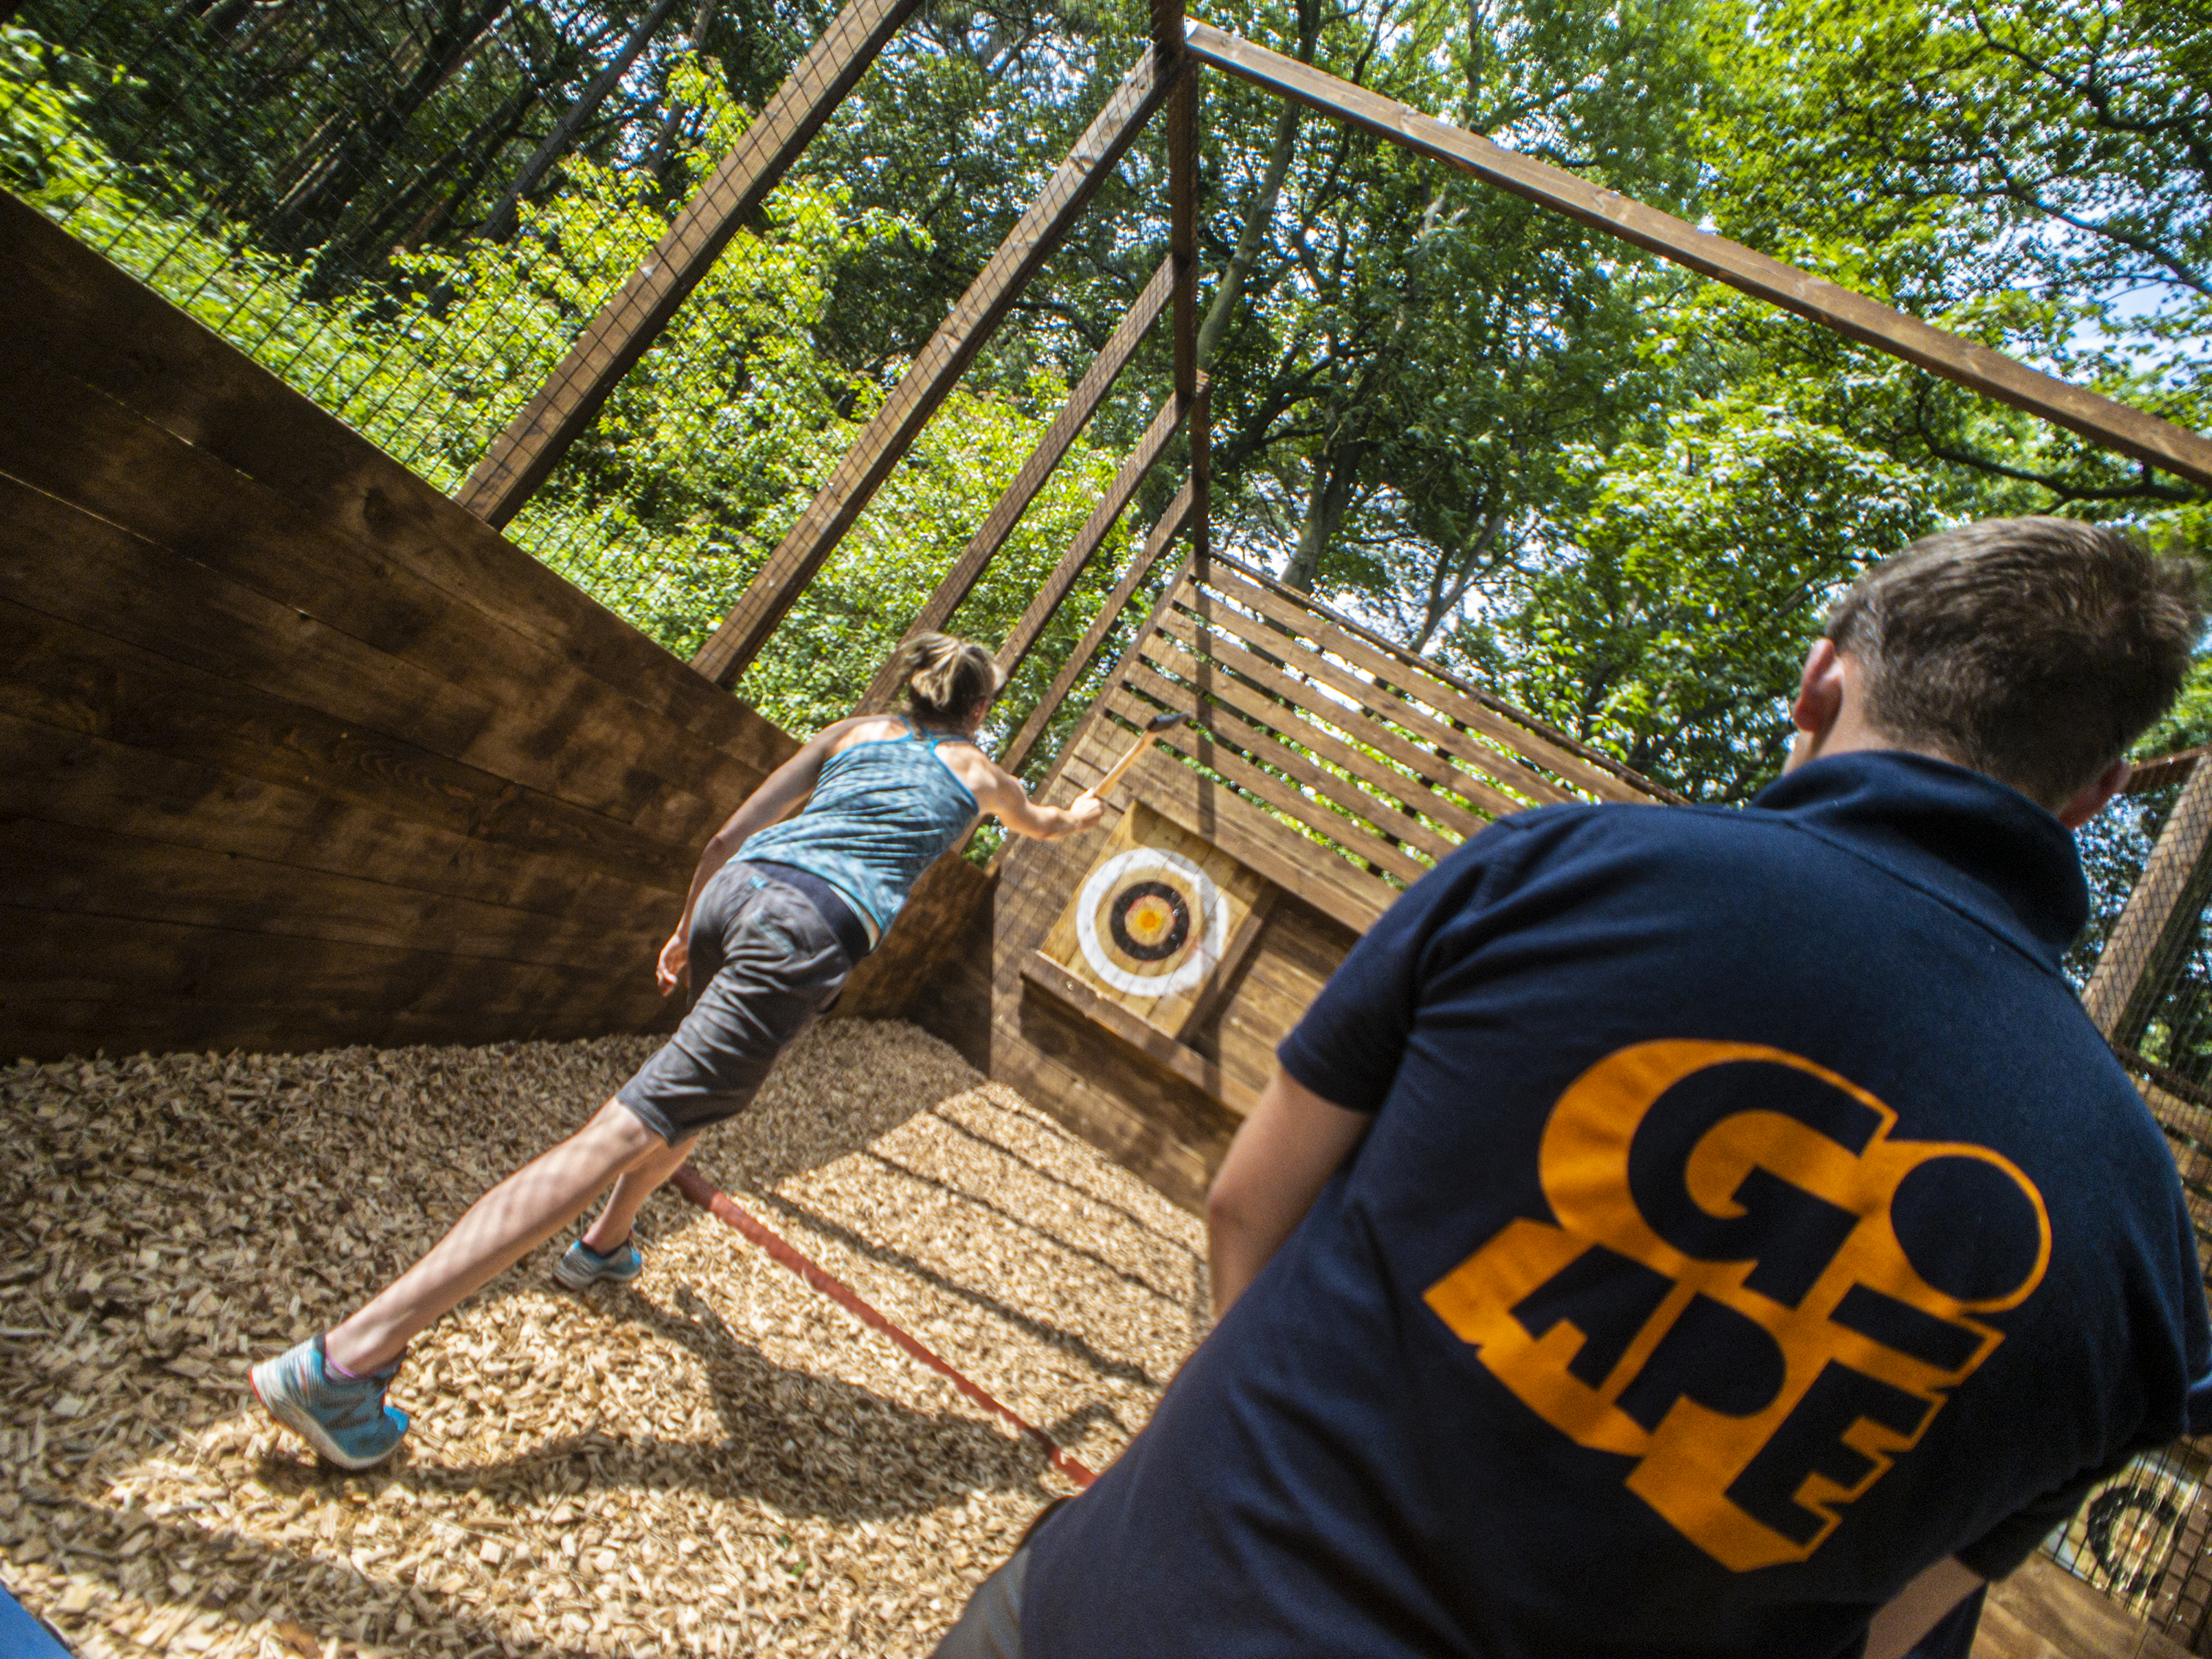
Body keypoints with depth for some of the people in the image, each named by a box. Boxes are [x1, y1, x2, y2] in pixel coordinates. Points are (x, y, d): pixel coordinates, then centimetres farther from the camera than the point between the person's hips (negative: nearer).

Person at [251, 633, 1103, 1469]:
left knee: (709, 1085, 35)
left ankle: (606, 1245, 46)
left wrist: (685, 930, 30)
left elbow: (728, 836, 18)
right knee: (627, 1131, -10)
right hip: (810, 931, -6)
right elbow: (1040, 825, 43)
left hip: (738, 888, 6)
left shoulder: (851, 731, 24)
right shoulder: (977, 770, 19)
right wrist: (1080, 814, 65)